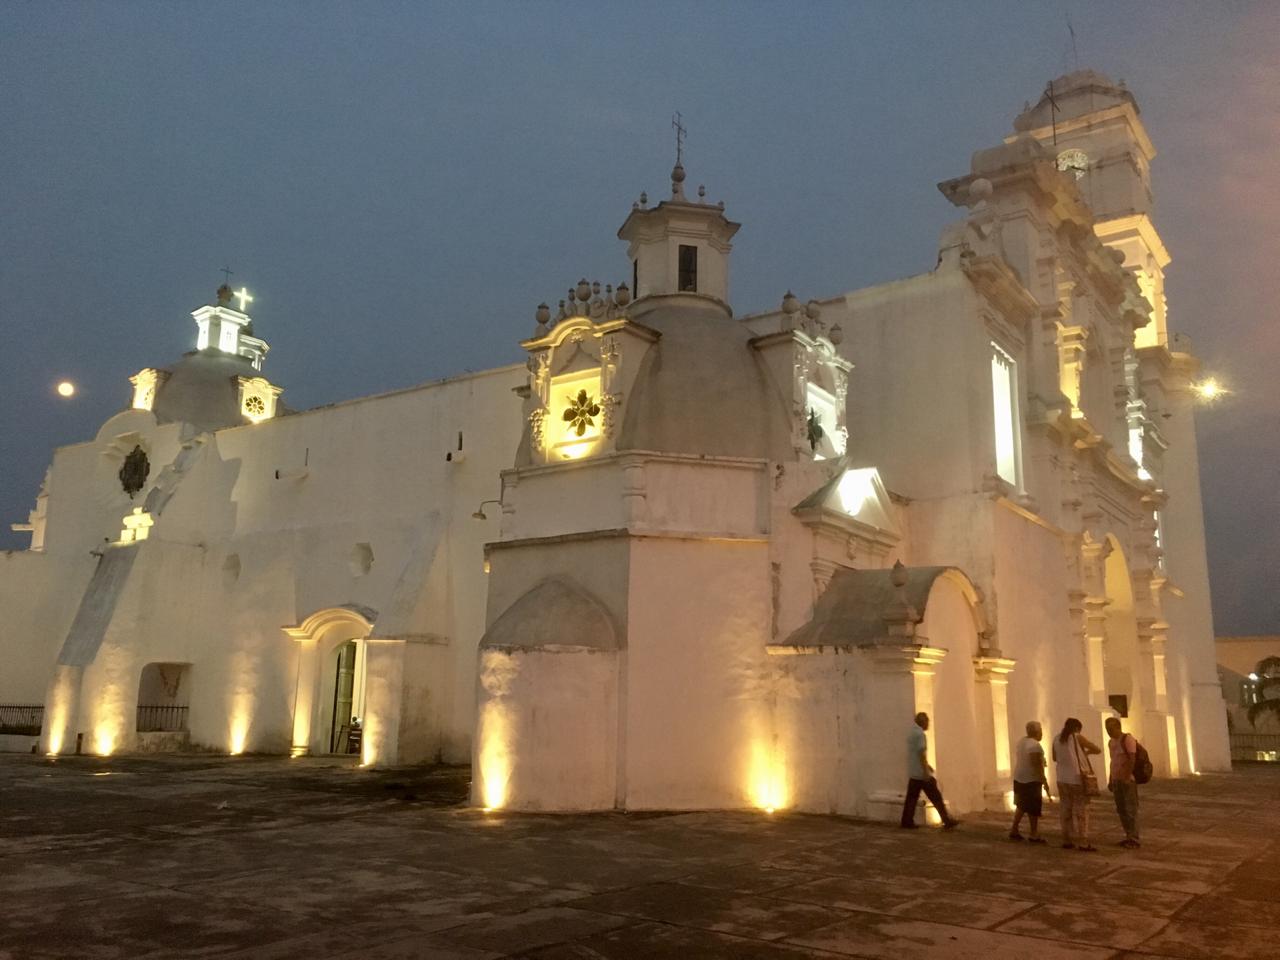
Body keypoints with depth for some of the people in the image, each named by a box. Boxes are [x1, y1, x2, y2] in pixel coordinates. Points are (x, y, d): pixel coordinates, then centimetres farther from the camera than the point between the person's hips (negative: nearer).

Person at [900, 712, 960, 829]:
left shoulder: (911, 734, 15)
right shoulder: (920, 734, -14)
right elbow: (922, 753, -21)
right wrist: (926, 770, -21)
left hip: (912, 773, 9)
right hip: (922, 773, -9)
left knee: (912, 797, 7)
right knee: (936, 797, -2)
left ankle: (907, 821, 4)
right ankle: (947, 821, 3)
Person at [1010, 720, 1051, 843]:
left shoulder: (1020, 742, 10)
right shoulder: (1034, 745, -17)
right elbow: (1036, 765, -23)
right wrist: (1044, 781, -19)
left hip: (1018, 779, 9)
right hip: (1031, 780, -9)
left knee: (1021, 805, 17)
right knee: (1034, 808, 2)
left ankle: (1014, 831, 18)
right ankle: (1034, 834, 9)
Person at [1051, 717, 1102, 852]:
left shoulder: (1057, 739, 7)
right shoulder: (1078, 737, -7)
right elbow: (1098, 750, -1)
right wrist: (1087, 751, 17)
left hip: (1062, 780, 5)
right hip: (1078, 779, -5)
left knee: (1066, 810, 11)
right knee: (1081, 812, -1)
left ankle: (1067, 840, 13)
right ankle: (1082, 843, -3)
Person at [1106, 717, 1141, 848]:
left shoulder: (1127, 738, -13)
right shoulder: (1111, 742, 13)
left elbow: (1132, 759, -19)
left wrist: (1127, 777, -26)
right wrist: (1110, 780, 16)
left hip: (1128, 779, -8)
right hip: (1117, 780, 8)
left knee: (1131, 809, -7)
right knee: (1121, 809, 8)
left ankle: (1134, 839, -4)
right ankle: (1129, 837, 15)